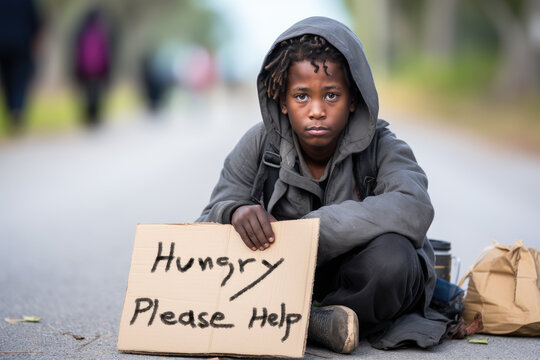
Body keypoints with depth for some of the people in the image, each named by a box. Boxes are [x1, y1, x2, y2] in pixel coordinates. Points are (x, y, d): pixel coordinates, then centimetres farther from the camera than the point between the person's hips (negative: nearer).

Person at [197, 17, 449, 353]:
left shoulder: (381, 149, -12)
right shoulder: (261, 144, -4)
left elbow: (414, 209, -32)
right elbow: (218, 207, -7)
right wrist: (236, 212, -35)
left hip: (359, 284, -3)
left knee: (391, 255, -35)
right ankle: (322, 324, -22)